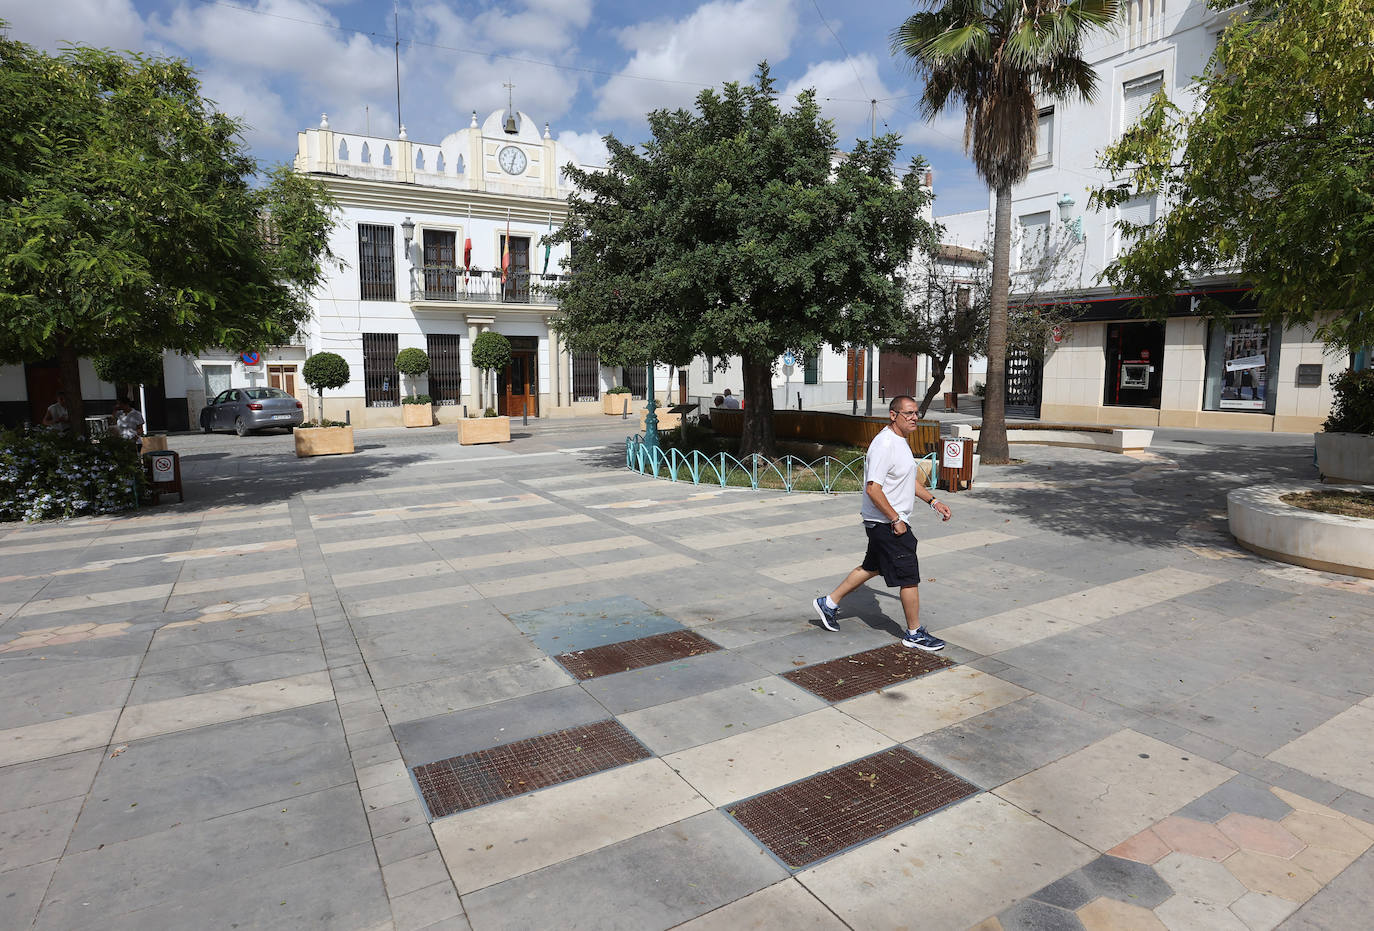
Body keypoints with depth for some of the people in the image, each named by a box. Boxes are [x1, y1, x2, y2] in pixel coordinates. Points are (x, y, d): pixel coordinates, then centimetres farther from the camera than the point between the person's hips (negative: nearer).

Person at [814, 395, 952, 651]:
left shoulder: (901, 441, 12)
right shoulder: (884, 444, -22)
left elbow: (908, 480, 26)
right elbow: (873, 488, -27)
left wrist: (933, 501, 20)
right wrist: (896, 520, -21)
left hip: (885, 523, 11)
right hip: (888, 523, -11)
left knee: (872, 567, 21)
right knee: (910, 578, -1)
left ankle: (829, 603, 31)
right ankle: (915, 634, 14)